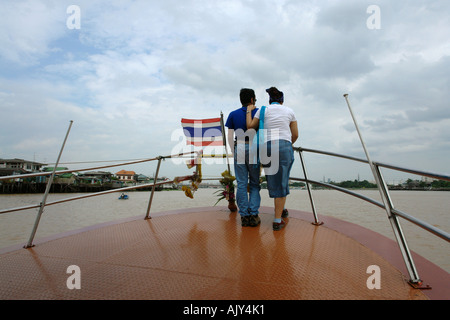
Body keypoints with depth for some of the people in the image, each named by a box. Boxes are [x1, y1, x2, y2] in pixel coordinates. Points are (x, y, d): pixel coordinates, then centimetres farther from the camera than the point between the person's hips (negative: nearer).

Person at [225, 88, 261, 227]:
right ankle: (253, 215, 5)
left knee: (241, 184, 3)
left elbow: (230, 137, 6)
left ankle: (244, 216, 6)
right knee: (255, 183, 7)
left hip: (239, 149, 1)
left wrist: (234, 153, 12)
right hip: (254, 149, -1)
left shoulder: (233, 114, 9)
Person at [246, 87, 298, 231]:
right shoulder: (289, 111, 12)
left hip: (267, 147, 1)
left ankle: (280, 209, 32)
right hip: (284, 147, -1)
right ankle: (277, 221, 4)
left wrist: (249, 110, 20)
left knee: (273, 181, 18)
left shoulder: (263, 110, 10)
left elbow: (250, 126, 6)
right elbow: (295, 135, 13)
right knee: (281, 184, 3)